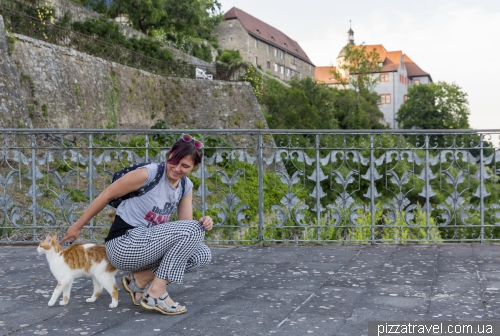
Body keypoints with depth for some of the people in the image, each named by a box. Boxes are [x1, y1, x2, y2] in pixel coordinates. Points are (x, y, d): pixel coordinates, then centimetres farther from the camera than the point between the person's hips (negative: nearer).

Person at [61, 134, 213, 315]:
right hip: (123, 246, -8)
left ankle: (140, 278, 3)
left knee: (202, 254, -7)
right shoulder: (148, 174, -17)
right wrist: (77, 226, -1)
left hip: (146, 245, 8)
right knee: (191, 230, -23)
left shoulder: (186, 187, 5)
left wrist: (202, 224, -19)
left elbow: (185, 225, 4)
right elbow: (106, 195, -9)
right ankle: (156, 293, -15)